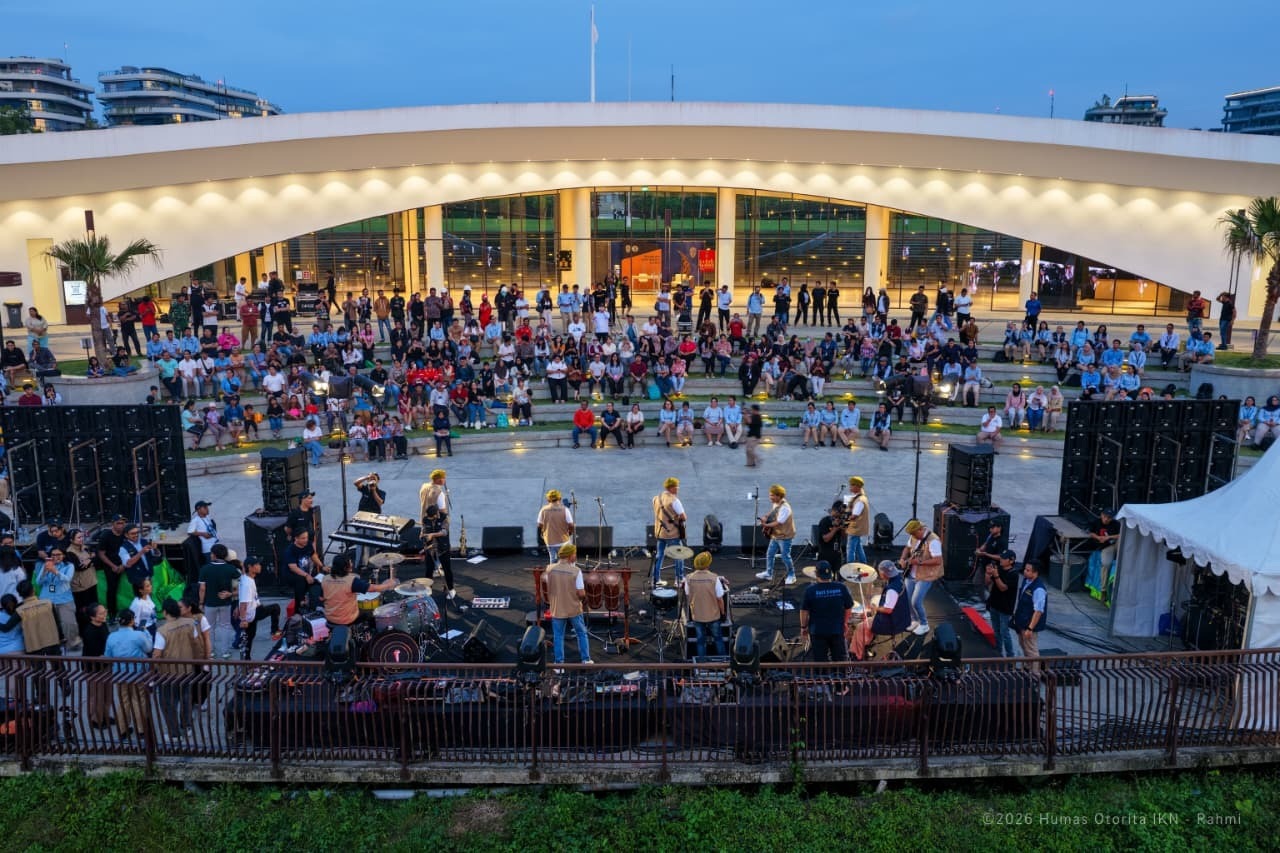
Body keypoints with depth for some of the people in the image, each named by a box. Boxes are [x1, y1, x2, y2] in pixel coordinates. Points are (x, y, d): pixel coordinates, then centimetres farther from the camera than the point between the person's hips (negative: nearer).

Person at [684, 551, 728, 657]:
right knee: (718, 638, 20)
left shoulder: (689, 578, -13)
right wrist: (722, 612, 5)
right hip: (713, 615, -2)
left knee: (701, 641, 16)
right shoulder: (714, 578, -20)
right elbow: (720, 599, -12)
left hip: (697, 616, 2)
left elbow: (687, 597, 0)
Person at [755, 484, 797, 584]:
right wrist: (766, 518, -2)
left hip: (784, 536, -9)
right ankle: (768, 573, 28)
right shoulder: (775, 504, 5)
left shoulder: (784, 507, -25)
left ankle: (791, 575, 14)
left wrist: (766, 525, -24)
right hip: (775, 535, 9)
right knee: (769, 554, 14)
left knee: (785, 556, -1)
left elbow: (778, 522, -27)